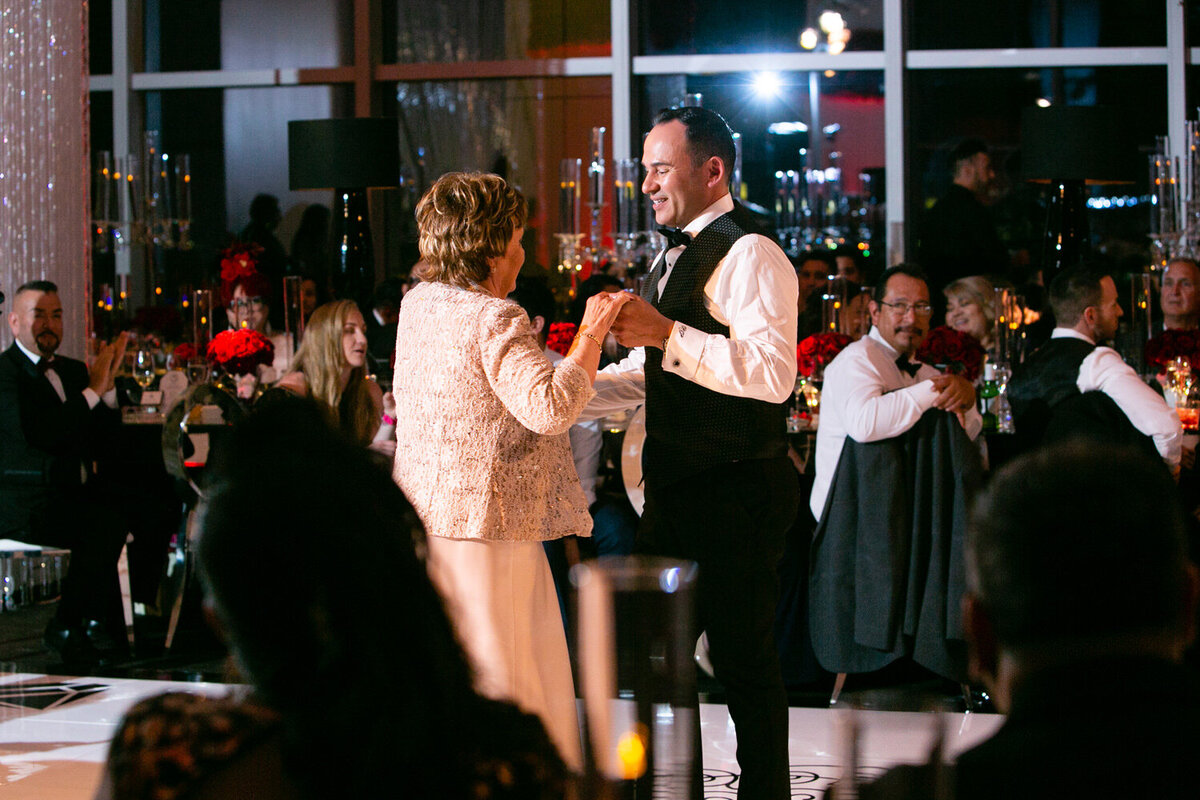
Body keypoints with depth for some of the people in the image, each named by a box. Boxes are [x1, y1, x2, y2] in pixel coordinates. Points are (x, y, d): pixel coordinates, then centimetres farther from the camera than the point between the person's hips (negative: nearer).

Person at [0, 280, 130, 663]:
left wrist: (108, 384, -1)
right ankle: (67, 628, -10)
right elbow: (37, 436, -22)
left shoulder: (73, 371, 18)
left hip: (75, 494, 8)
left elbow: (102, 437, 14)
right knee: (105, 526, -27)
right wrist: (92, 391, -17)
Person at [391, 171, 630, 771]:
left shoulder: (418, 302, 10)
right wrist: (590, 335, -17)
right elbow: (549, 406, -28)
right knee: (494, 680, -4)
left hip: (425, 517, 9)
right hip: (485, 521, -9)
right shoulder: (495, 319, -17)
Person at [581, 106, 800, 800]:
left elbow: (773, 373, -27)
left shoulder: (749, 255, -15)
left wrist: (667, 333, -29)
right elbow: (646, 374, 24)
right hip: (678, 485, 10)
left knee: (745, 657, -1)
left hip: (736, 494, -10)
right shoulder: (679, 256, 17)